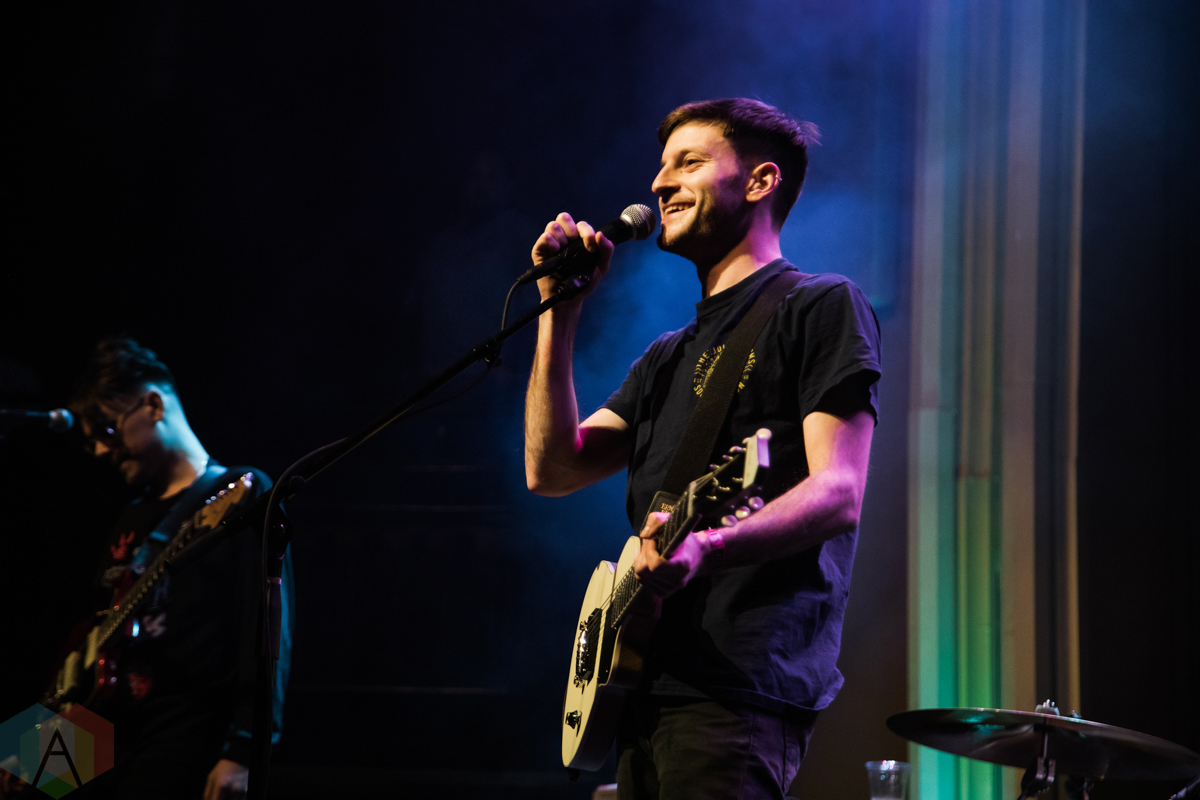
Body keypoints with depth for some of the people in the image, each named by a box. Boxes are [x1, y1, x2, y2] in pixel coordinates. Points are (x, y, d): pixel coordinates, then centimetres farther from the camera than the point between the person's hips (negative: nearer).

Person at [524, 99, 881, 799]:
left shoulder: (821, 307, 0)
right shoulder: (671, 355, 25)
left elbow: (838, 496, -12)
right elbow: (553, 469, 15)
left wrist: (706, 548, -30)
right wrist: (560, 312, 9)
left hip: (742, 687, -8)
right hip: (651, 687, 8)